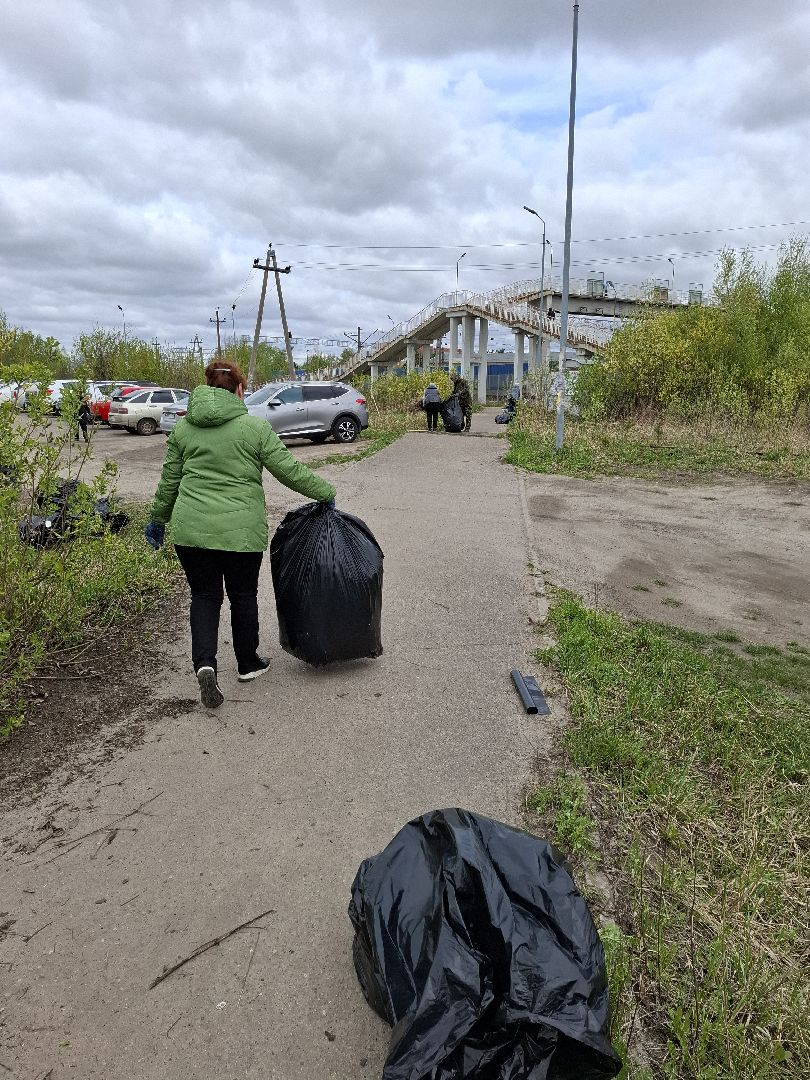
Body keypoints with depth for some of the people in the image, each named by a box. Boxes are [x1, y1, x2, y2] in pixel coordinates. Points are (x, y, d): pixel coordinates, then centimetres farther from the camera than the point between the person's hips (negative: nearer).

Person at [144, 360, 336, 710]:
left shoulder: (182, 427, 7)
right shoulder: (255, 427, -4)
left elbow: (169, 481, 11)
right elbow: (290, 470, -4)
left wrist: (157, 519, 24)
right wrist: (325, 492, 10)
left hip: (191, 528, 3)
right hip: (241, 531, -2)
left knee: (204, 596, 14)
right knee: (243, 596, 15)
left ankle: (204, 663, -4)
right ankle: (248, 663, 30)